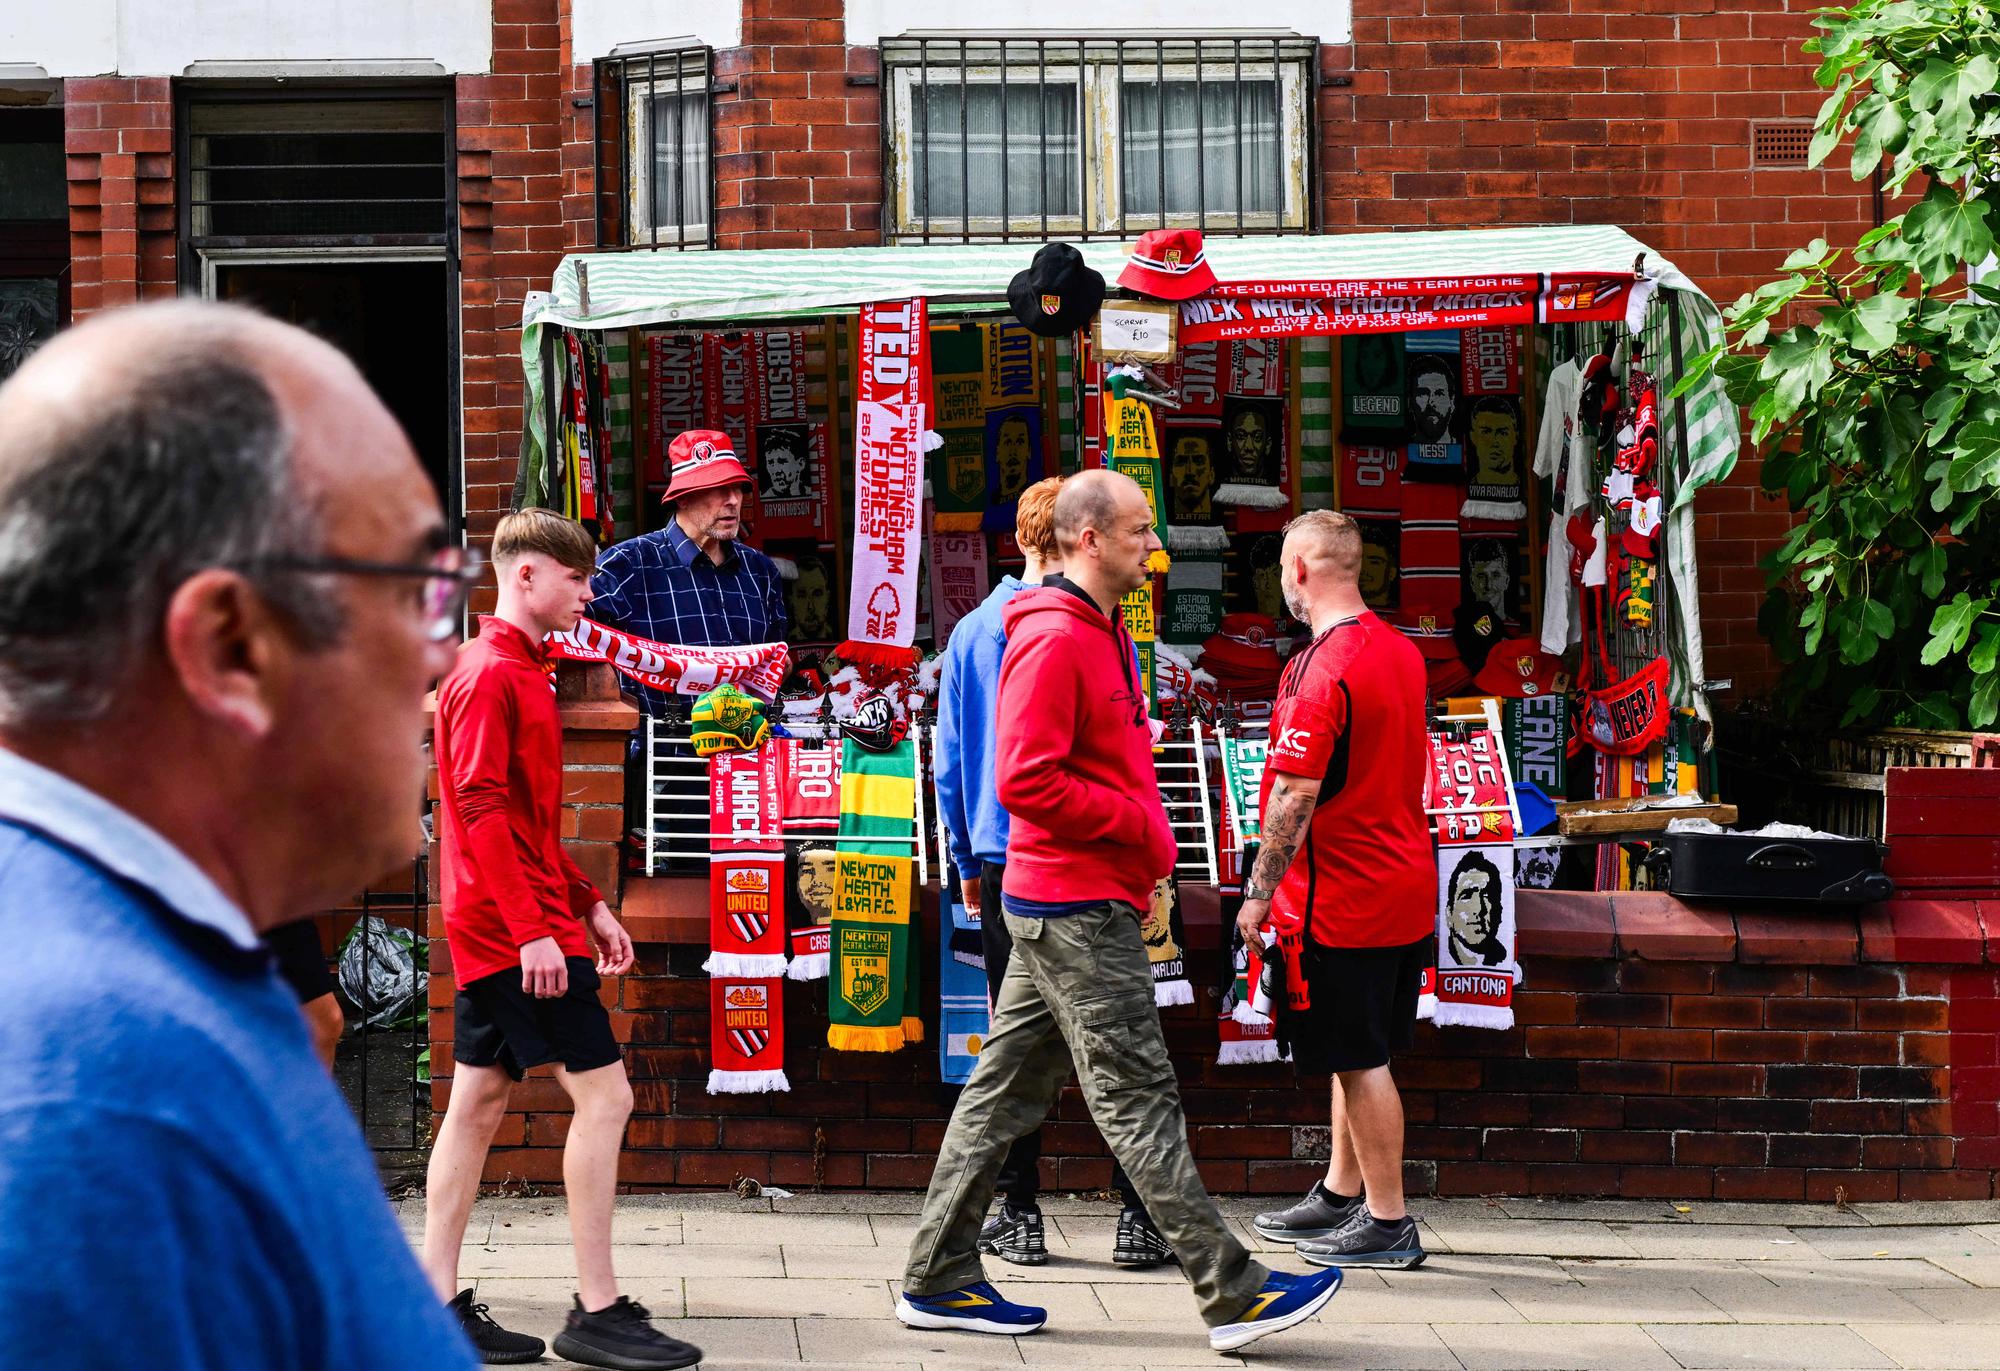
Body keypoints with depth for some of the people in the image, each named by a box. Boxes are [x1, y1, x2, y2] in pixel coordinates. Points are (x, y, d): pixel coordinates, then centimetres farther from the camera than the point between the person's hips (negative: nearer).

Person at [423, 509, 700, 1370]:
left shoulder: (517, 673, 18)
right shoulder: (490, 676, -13)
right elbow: (481, 811, -20)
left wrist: (588, 904, 20)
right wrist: (533, 928, -23)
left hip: (493, 933, 10)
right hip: (514, 925, -10)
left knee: (478, 1104, 9)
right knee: (603, 1095, -8)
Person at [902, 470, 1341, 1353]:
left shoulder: (1102, 634, 16)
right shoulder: (1052, 639, -16)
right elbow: (1026, 781, -23)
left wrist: (1147, 848, 11)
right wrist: (1141, 826, -16)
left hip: (1068, 905, 10)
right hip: (1079, 907, -10)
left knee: (1007, 1090, 12)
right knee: (1138, 1099, -6)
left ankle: (939, 1280, 17)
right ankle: (1232, 1295, -3)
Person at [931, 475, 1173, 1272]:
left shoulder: (971, 633, 5)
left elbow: (949, 760, 8)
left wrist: (968, 862, 17)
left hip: (1004, 862, 3)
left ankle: (1019, 1217, 10)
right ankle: (1137, 1217, 2)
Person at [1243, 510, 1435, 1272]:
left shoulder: (1321, 671, -20)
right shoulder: (1402, 652, 8)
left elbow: (1295, 796, -23)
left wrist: (1259, 894, -15)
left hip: (1342, 902, -9)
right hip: (1405, 890, 9)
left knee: (1359, 1060, 0)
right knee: (1358, 1055, 18)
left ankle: (1388, 1223, 6)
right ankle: (1341, 1195, 29)